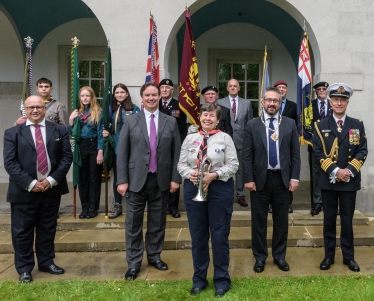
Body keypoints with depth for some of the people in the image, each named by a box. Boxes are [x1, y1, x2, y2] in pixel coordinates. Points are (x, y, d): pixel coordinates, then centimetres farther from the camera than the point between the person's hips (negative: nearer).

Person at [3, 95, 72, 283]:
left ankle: (46, 262, 29)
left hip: (52, 189, 2)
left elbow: (67, 156, 0)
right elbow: (10, 162, -6)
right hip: (23, 191, -1)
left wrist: (52, 179, -11)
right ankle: (24, 268, 22)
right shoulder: (12, 133, 2)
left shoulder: (59, 131, 6)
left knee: (48, 229, 14)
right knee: (22, 231, 7)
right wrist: (30, 183, -15)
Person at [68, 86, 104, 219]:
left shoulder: (98, 112, -5)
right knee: (82, 178, 9)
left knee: (94, 178, 4)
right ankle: (85, 207, 19)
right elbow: (71, 133, 8)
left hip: (94, 146, -4)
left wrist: (100, 152, -12)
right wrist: (71, 120, -7)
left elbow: (101, 133, -8)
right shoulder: (77, 113, 9)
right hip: (81, 147, 4)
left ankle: (93, 208, 13)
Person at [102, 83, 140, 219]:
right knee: (117, 176, 11)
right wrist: (105, 132, -3)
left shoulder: (134, 108, -3)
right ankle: (117, 206, 22)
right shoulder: (111, 109, 9)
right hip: (115, 147, 4)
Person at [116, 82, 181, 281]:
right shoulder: (131, 121, 1)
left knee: (158, 222, 12)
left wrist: (175, 178, -1)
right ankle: (134, 262, 17)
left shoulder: (171, 122, 5)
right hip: (137, 179, -1)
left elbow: (177, 152, 5)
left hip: (161, 180, 1)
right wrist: (122, 180, -7)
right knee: (133, 223, 5)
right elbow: (122, 152, -1)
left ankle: (154, 256, 29)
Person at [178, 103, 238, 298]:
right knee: (197, 235, 10)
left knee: (220, 235, 4)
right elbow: (181, 164, 7)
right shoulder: (190, 139, 9)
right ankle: (199, 278, 24)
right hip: (193, 188, 3)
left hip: (220, 188, -2)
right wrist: (190, 174, -14)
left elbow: (233, 165, -5)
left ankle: (221, 279, 19)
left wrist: (214, 175, -18)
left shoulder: (225, 138, 1)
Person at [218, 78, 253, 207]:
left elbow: (250, 123, 9)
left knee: (241, 169, 7)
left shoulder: (247, 103, 8)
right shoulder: (220, 102, 3)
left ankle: (240, 195, 16)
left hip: (241, 140, 1)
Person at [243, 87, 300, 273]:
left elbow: (295, 153, 4)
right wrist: (248, 179, -8)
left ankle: (279, 256, 27)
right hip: (260, 179, -1)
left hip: (282, 179, 1)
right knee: (259, 220, 8)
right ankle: (260, 257, 23)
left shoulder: (290, 124, 4)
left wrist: (294, 177, -3)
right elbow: (247, 155, -2)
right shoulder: (252, 125, 0)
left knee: (281, 220, 11)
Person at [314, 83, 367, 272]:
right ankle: (329, 255, 20)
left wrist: (349, 171, -14)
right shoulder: (321, 126, 1)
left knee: (347, 219, 8)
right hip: (328, 180, 0)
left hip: (350, 180, 1)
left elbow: (362, 151, -1)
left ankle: (348, 256, 21)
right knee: (329, 219, 8)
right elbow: (318, 153, -5)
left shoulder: (357, 125, 4)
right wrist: (335, 171, -16)